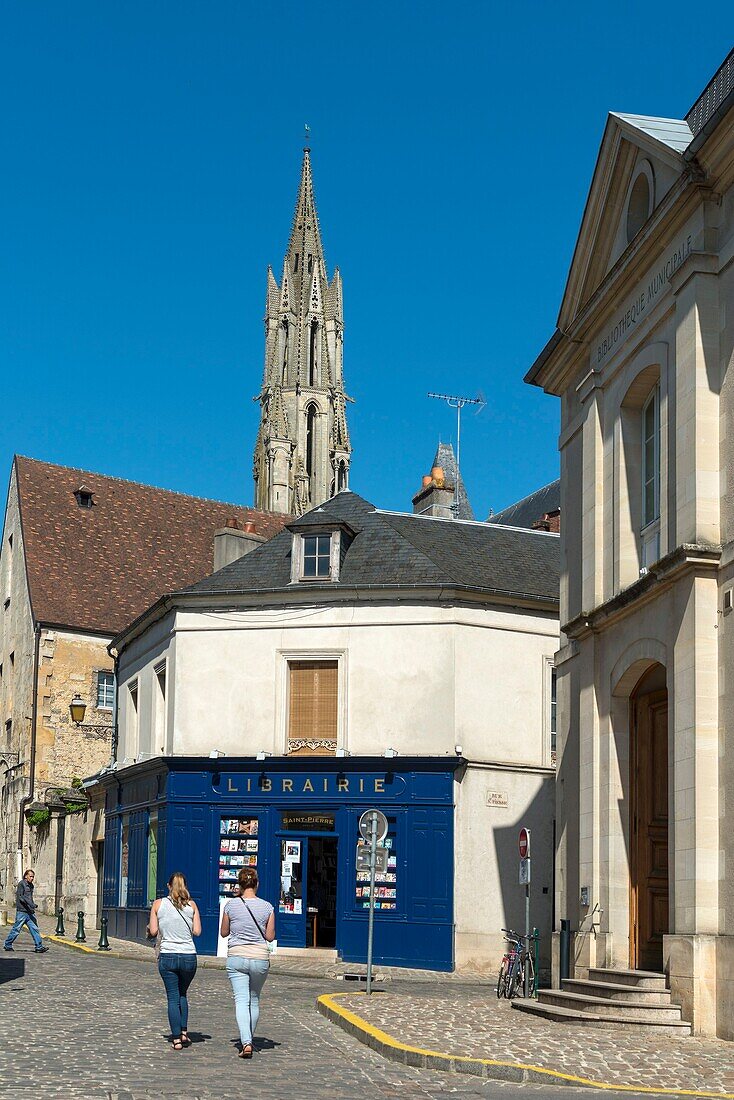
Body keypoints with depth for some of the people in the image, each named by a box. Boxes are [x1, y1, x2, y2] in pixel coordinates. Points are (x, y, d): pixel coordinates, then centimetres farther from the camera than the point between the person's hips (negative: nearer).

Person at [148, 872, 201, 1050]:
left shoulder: (158, 904, 0)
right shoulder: (191, 905, 1)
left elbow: (153, 931, -2)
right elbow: (197, 931, -1)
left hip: (167, 956, -1)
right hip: (188, 956, 1)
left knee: (173, 997, 5)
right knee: (182, 994, 22)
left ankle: (177, 1039, 1)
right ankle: (184, 1032, 14)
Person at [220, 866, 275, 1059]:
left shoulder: (231, 905, -4)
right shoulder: (267, 907, -3)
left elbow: (224, 932, 6)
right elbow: (270, 937, 1)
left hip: (236, 957, -1)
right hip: (260, 957, 1)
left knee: (241, 1000, -5)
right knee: (254, 999, 19)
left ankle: (246, 1043, -20)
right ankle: (249, 1039, 29)